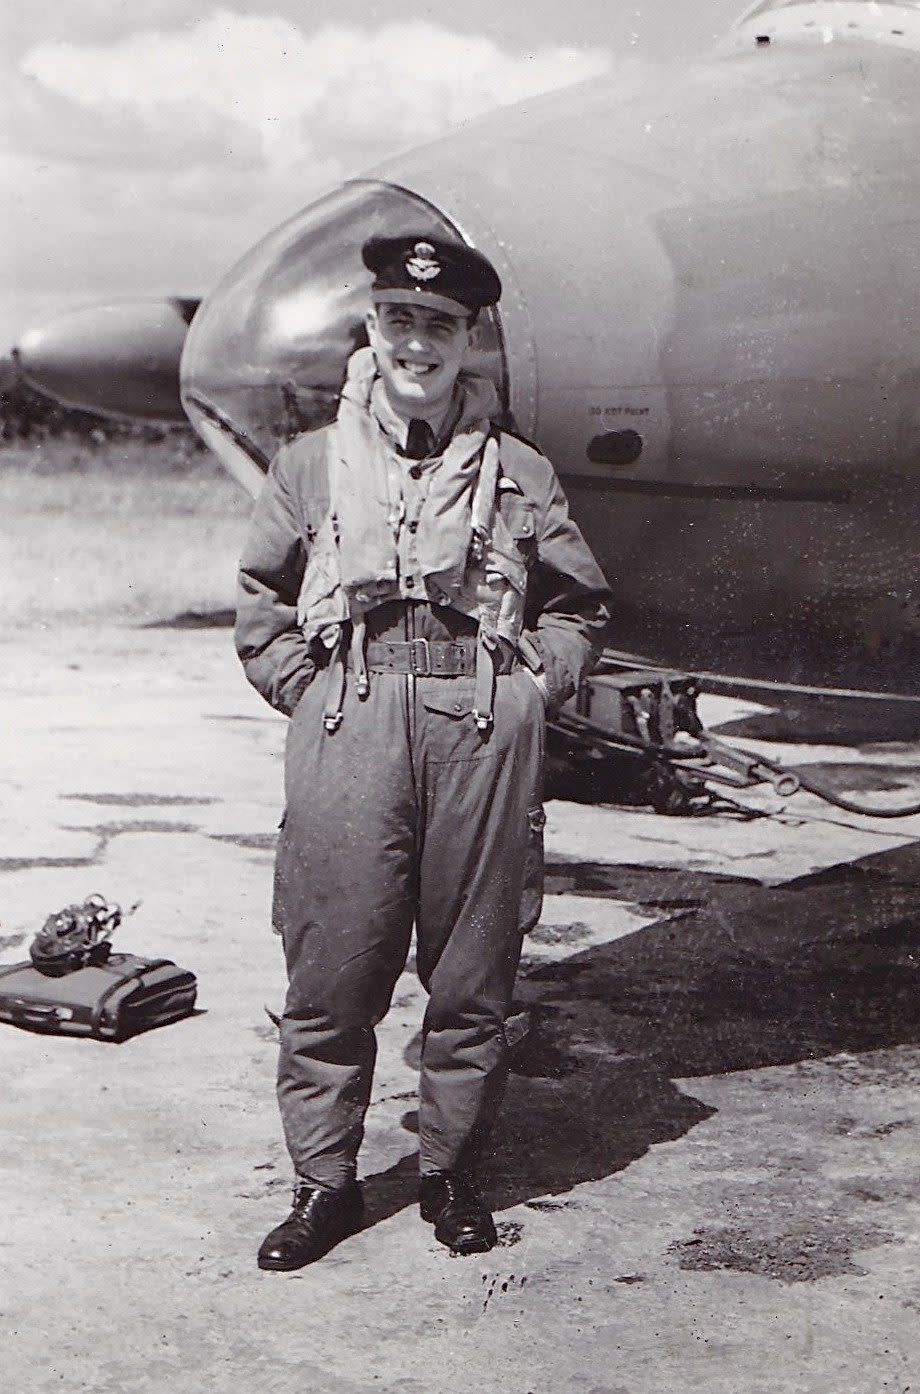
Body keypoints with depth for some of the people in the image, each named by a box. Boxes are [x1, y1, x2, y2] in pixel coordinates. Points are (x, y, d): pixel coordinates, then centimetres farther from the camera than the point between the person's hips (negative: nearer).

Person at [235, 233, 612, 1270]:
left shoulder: (519, 473, 10)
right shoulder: (311, 464, 10)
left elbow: (579, 608, 16)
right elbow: (261, 604, 15)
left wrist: (525, 689, 3)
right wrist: (311, 696, 4)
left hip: (483, 733, 0)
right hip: (346, 736, 0)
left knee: (472, 969, 5)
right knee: (332, 967, 0)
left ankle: (453, 1174, 20)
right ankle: (324, 1180, 13)